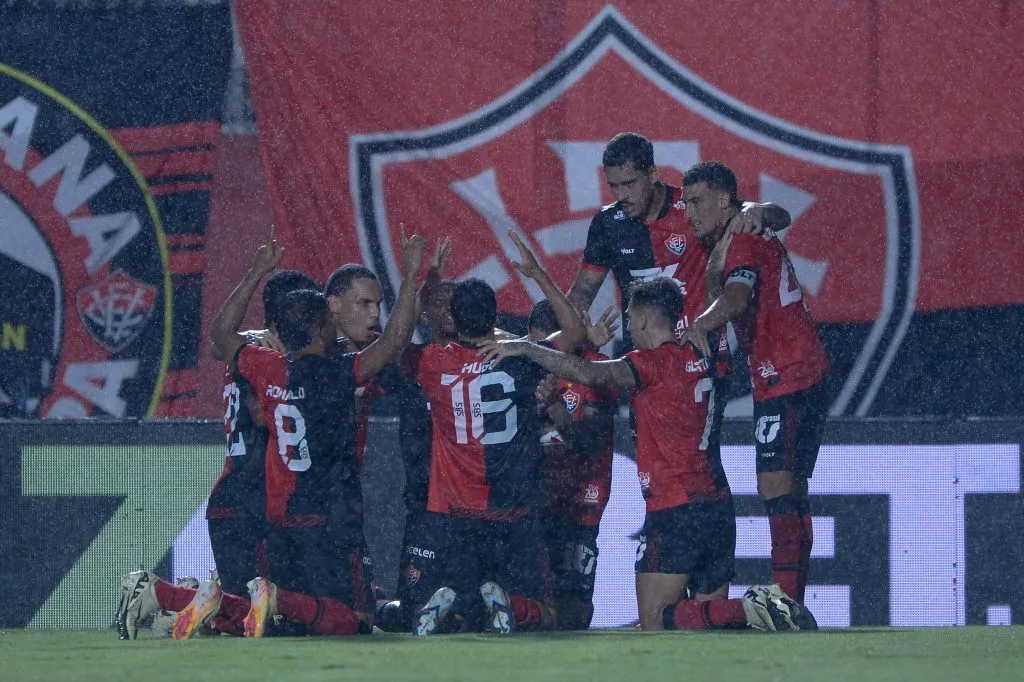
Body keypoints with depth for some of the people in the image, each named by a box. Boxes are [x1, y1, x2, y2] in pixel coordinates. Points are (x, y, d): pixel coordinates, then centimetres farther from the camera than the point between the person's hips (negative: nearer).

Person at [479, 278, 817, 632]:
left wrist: (524, 348, -15)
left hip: (675, 510, -8)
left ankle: (751, 609, -21)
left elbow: (589, 373, -22)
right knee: (709, 614, 12)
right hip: (719, 506, 8)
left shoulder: (656, 361, -10)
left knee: (655, 623, -6)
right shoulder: (696, 361, 16)